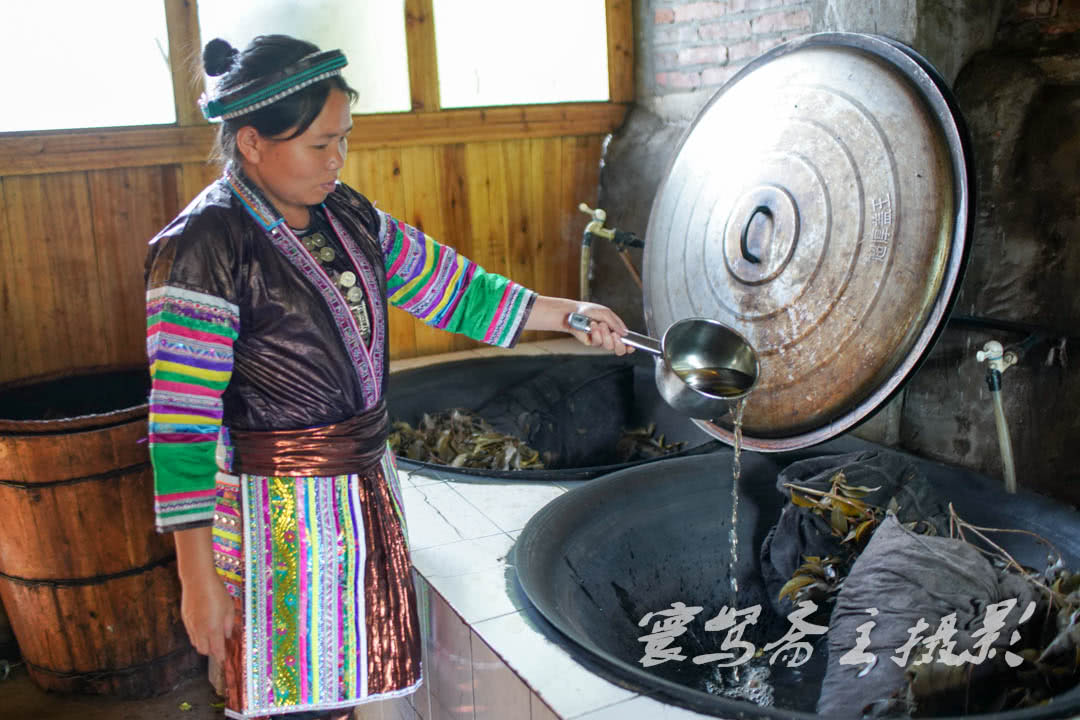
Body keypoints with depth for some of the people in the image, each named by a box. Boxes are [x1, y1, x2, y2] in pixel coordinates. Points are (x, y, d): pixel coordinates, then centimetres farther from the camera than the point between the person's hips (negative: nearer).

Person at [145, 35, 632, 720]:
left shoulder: (342, 213, 4)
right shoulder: (205, 245, -19)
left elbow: (443, 283, 13)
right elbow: (181, 422, -21)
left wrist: (564, 313, 11)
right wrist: (198, 579, -21)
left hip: (366, 479, 7)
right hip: (280, 508, -7)